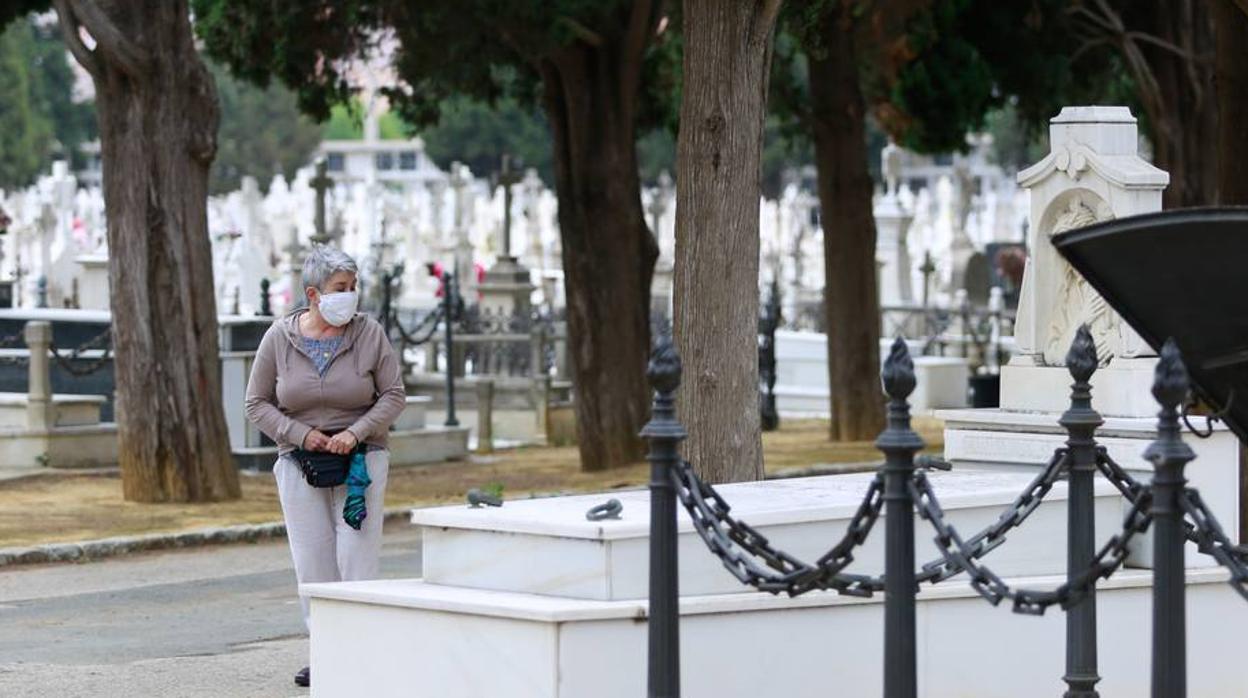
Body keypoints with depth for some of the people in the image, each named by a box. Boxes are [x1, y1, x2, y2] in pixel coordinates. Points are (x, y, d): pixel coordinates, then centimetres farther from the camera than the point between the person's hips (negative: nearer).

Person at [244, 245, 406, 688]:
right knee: (313, 562, 1)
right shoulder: (279, 338, 0)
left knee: (357, 557, -7)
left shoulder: (369, 334, -2)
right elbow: (257, 403, 4)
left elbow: (394, 395, 0)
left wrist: (356, 433, -14)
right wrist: (301, 435, -10)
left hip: (361, 461, -1)